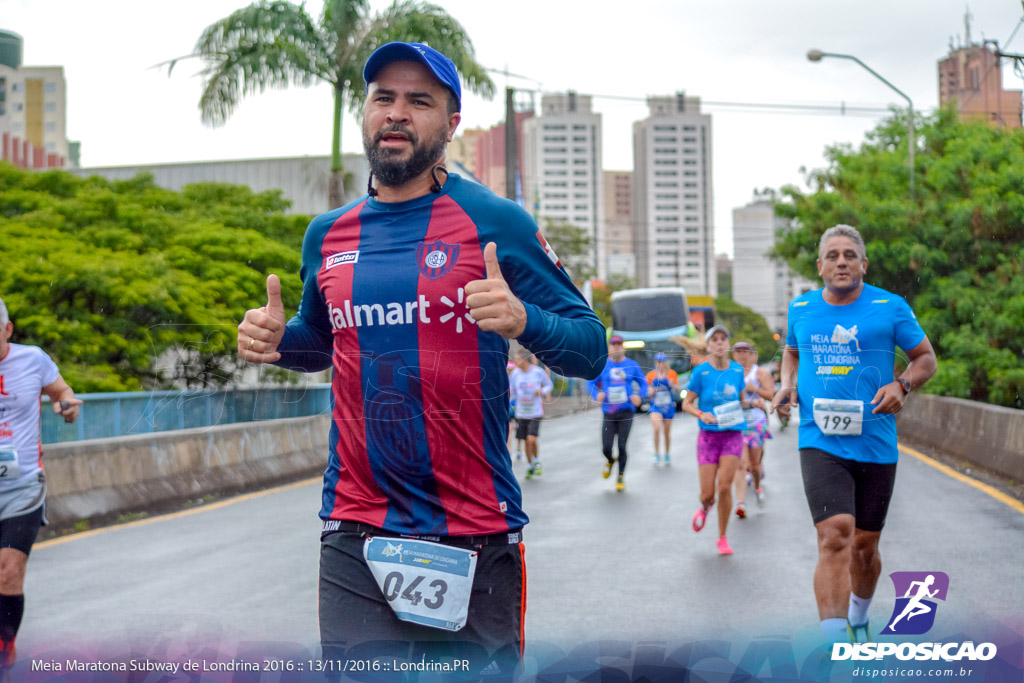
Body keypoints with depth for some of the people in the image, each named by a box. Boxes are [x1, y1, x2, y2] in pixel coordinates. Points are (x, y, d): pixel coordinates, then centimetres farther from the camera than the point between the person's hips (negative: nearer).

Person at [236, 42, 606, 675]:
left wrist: (523, 320, -24)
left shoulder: (496, 222, -4)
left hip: (476, 537, -3)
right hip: (355, 536, 3)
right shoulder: (327, 235, 9)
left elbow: (591, 349, -3)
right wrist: (276, 339, 3)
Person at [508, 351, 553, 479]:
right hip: (521, 414, 3)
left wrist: (542, 391, -12)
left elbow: (549, 385, 7)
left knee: (531, 440, -16)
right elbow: (511, 392, 8)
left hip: (535, 412, -3)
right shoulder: (515, 373, 0)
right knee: (526, 442, 8)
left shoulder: (538, 372, -7)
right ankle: (530, 466, 27)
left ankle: (537, 462, 8)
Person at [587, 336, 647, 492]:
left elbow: (643, 383, 11)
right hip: (608, 413, 1)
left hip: (626, 412, -1)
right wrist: (596, 394, -12)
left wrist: (639, 396, -8)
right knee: (606, 448, -3)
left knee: (622, 446, -4)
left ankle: (621, 478, 15)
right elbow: (591, 383, 8)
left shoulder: (632, 365, 3)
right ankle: (610, 461, 34)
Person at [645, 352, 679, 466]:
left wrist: (673, 385, -16)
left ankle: (667, 455, 27)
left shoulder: (672, 374, 2)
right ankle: (657, 454, -9)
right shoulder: (651, 375, 4)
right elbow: (648, 391, 13)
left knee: (667, 432, 8)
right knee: (657, 429, -21)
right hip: (655, 406, 0)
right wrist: (650, 392, -10)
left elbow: (677, 390, 5)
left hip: (668, 406, 0)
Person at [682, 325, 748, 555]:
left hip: (732, 434, 1)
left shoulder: (737, 370, 3)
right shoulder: (700, 372, -5)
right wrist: (701, 415, -18)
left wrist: (752, 403, -4)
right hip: (708, 436, -1)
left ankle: (722, 538, 8)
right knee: (708, 492, -4)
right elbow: (686, 404, 0)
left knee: (725, 487, -9)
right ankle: (704, 507, 36)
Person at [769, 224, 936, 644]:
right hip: (820, 444, 0)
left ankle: (859, 619, 42)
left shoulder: (890, 307, 0)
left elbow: (925, 358, 8)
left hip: (876, 445, 1)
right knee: (835, 537, -19)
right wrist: (787, 385, 7)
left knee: (865, 546, 11)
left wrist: (901, 385, -12)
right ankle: (835, 649, -22)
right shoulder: (800, 309, 7)